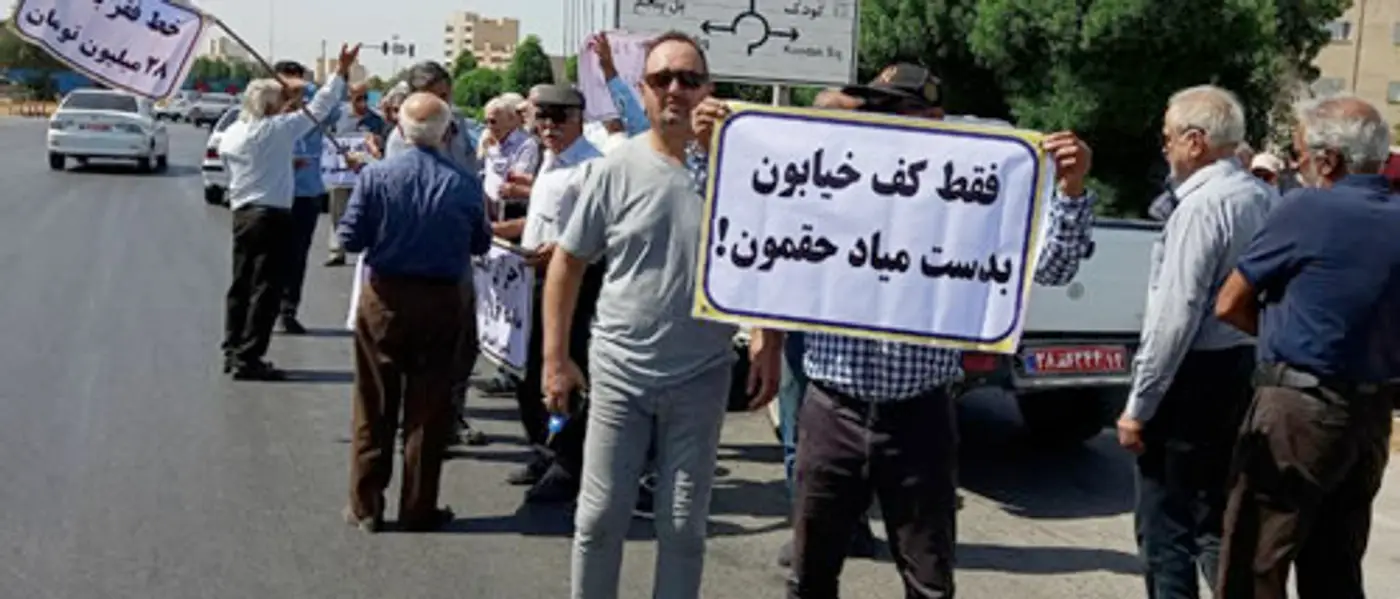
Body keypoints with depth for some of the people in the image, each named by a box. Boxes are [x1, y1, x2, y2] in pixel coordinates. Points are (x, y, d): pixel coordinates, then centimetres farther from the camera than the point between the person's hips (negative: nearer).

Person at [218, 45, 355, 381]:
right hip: (274, 217, -7)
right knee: (265, 289, -3)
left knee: (241, 285, 14)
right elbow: (319, 108, -5)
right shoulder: (278, 128, -9)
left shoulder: (230, 135, 7)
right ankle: (248, 359, -3)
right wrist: (341, 72, 2)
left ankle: (232, 352, 20)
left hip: (242, 215, 7)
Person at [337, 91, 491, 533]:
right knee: (427, 409, 9)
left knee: (374, 407, 11)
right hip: (441, 301, 0)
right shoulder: (465, 184, -9)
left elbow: (350, 238, -7)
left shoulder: (376, 176, -10)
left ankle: (366, 507, 17)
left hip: (384, 297, 0)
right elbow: (480, 245, 1)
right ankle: (419, 509, 17)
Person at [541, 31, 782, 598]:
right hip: (619, 372, 0)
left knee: (684, 526, 12)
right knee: (600, 517, 9)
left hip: (701, 377, 0)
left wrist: (769, 346, -5)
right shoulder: (617, 168, -5)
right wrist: (555, 359, -1)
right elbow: (567, 262, 1)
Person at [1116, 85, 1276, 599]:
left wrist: (1139, 405, -14)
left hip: (1195, 379, -9)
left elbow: (1175, 316, -21)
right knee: (1217, 521, 17)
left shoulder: (1202, 206, -18)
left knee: (1166, 530, 2)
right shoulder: (1264, 198, 8)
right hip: (1245, 369, 9)